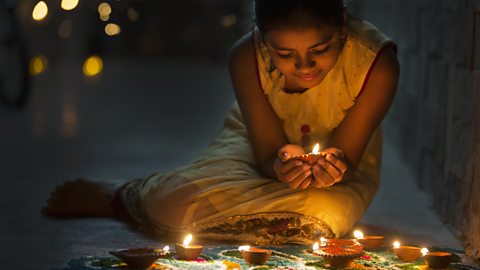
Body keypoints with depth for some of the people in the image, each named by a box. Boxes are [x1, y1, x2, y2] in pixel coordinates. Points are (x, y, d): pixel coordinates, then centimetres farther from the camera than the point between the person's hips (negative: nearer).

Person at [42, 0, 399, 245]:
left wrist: (334, 167, -46)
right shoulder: (246, 58, -27)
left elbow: (346, 159, -21)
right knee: (180, 200, -29)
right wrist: (282, 165, -45)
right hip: (259, 146, 0)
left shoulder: (377, 62, -32)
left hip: (342, 166, 0)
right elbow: (267, 150, -20)